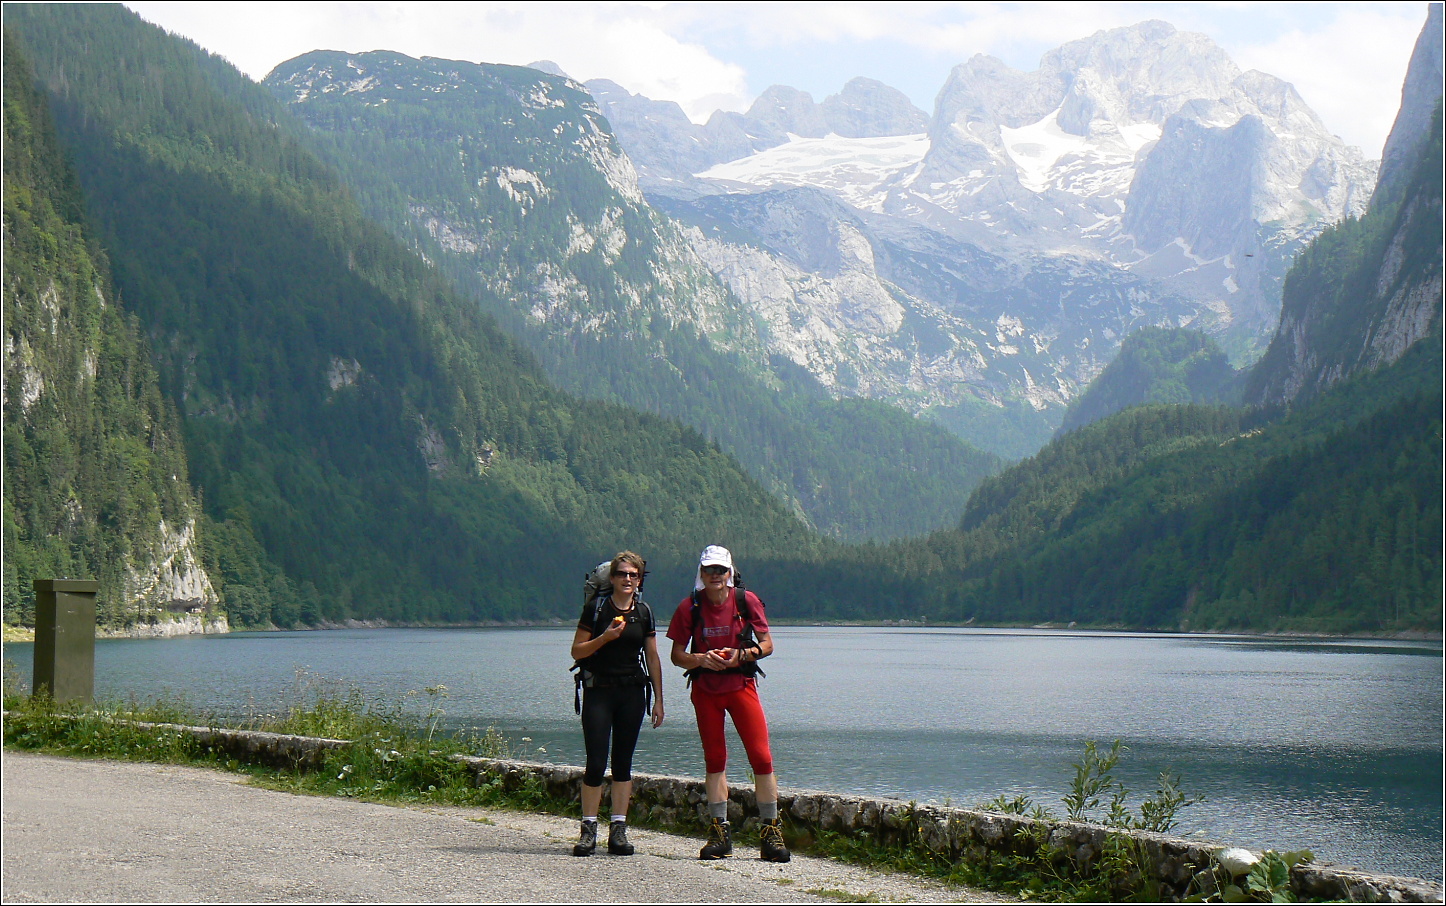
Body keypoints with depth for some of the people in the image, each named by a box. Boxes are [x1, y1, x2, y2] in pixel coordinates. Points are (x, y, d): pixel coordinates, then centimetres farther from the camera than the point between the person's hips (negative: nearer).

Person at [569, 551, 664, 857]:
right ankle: (589, 829, 1)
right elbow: (577, 651, -1)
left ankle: (618, 830, 7)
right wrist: (604, 638, -18)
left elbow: (653, 657, 12)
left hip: (632, 692, 3)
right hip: (598, 690, -3)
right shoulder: (595, 608, -2)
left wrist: (658, 700, 9)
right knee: (596, 762, -8)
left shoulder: (644, 613, 7)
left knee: (623, 762, 4)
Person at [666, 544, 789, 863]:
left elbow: (767, 644, 1)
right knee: (714, 759, 6)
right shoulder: (690, 607, -2)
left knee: (761, 756, -8)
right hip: (705, 690, 1)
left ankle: (771, 832, -1)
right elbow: (677, 654, 1)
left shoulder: (746, 601, -3)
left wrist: (742, 654, -17)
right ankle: (719, 832, 13)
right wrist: (700, 659, -19)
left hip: (741, 685, -1)